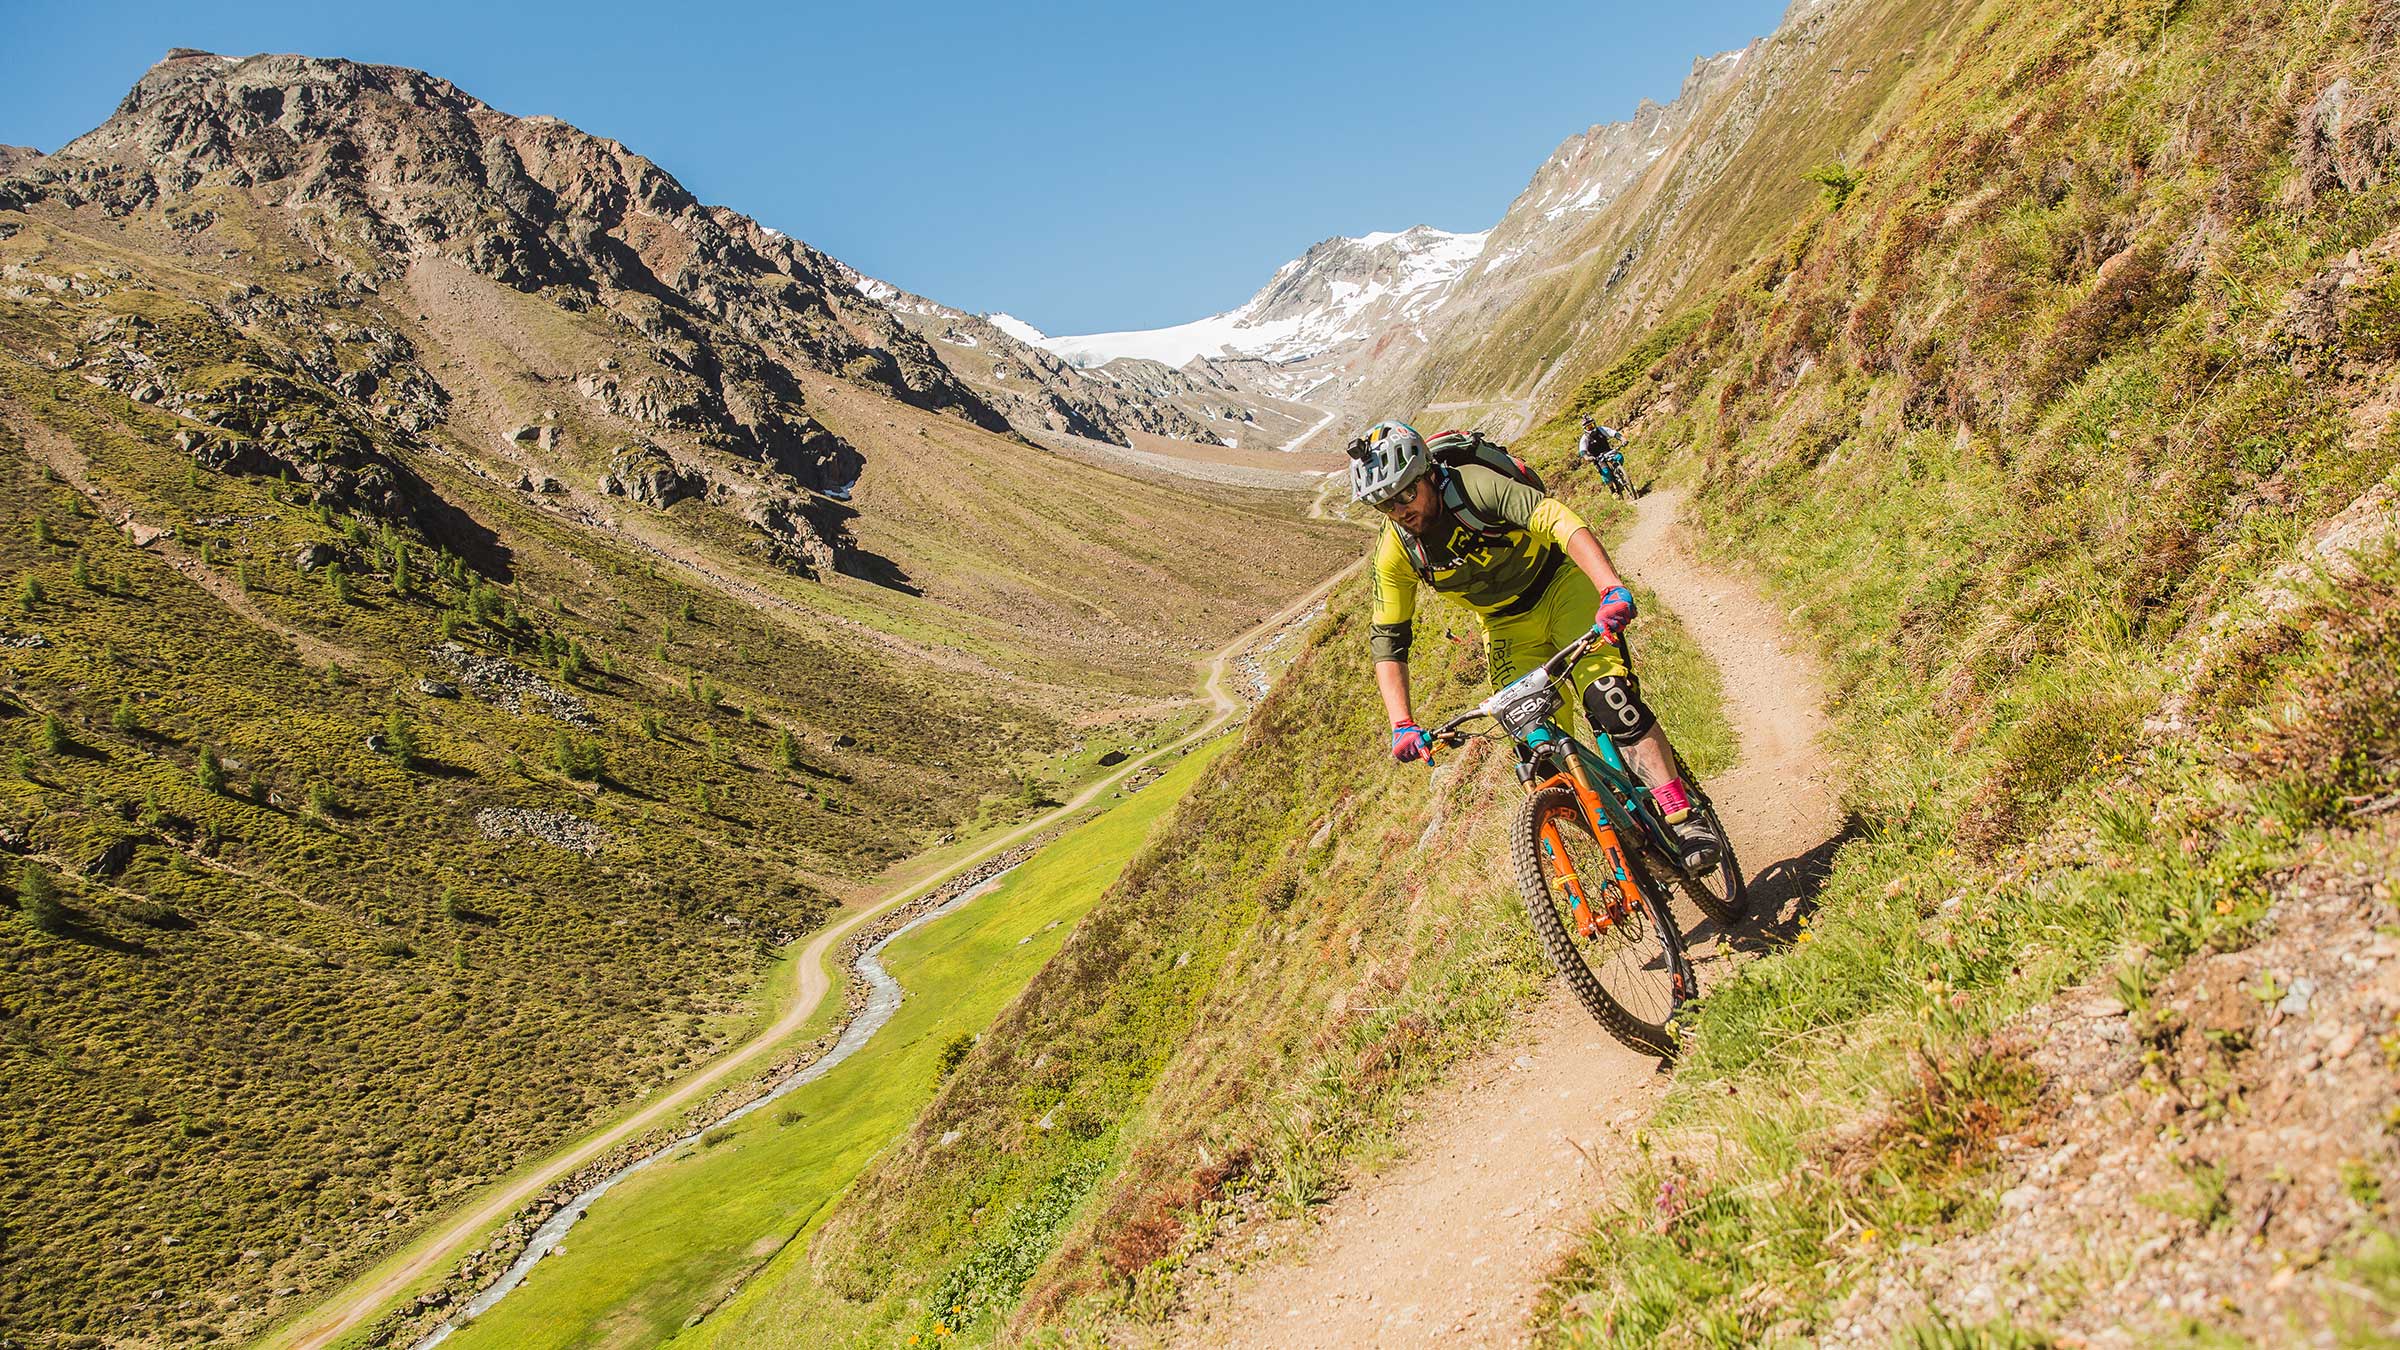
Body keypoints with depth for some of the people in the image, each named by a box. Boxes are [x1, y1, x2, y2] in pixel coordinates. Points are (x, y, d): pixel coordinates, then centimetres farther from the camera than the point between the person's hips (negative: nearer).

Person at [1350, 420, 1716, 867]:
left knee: (1608, 698, -26)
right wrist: (1403, 726, -23)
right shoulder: (1396, 553, -16)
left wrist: (1613, 590, -57)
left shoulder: (1475, 486, -29)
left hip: (1561, 587, -4)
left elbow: (1564, 523, -41)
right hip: (1508, 628, 4)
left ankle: (1683, 818, -20)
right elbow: (1387, 642, -11)